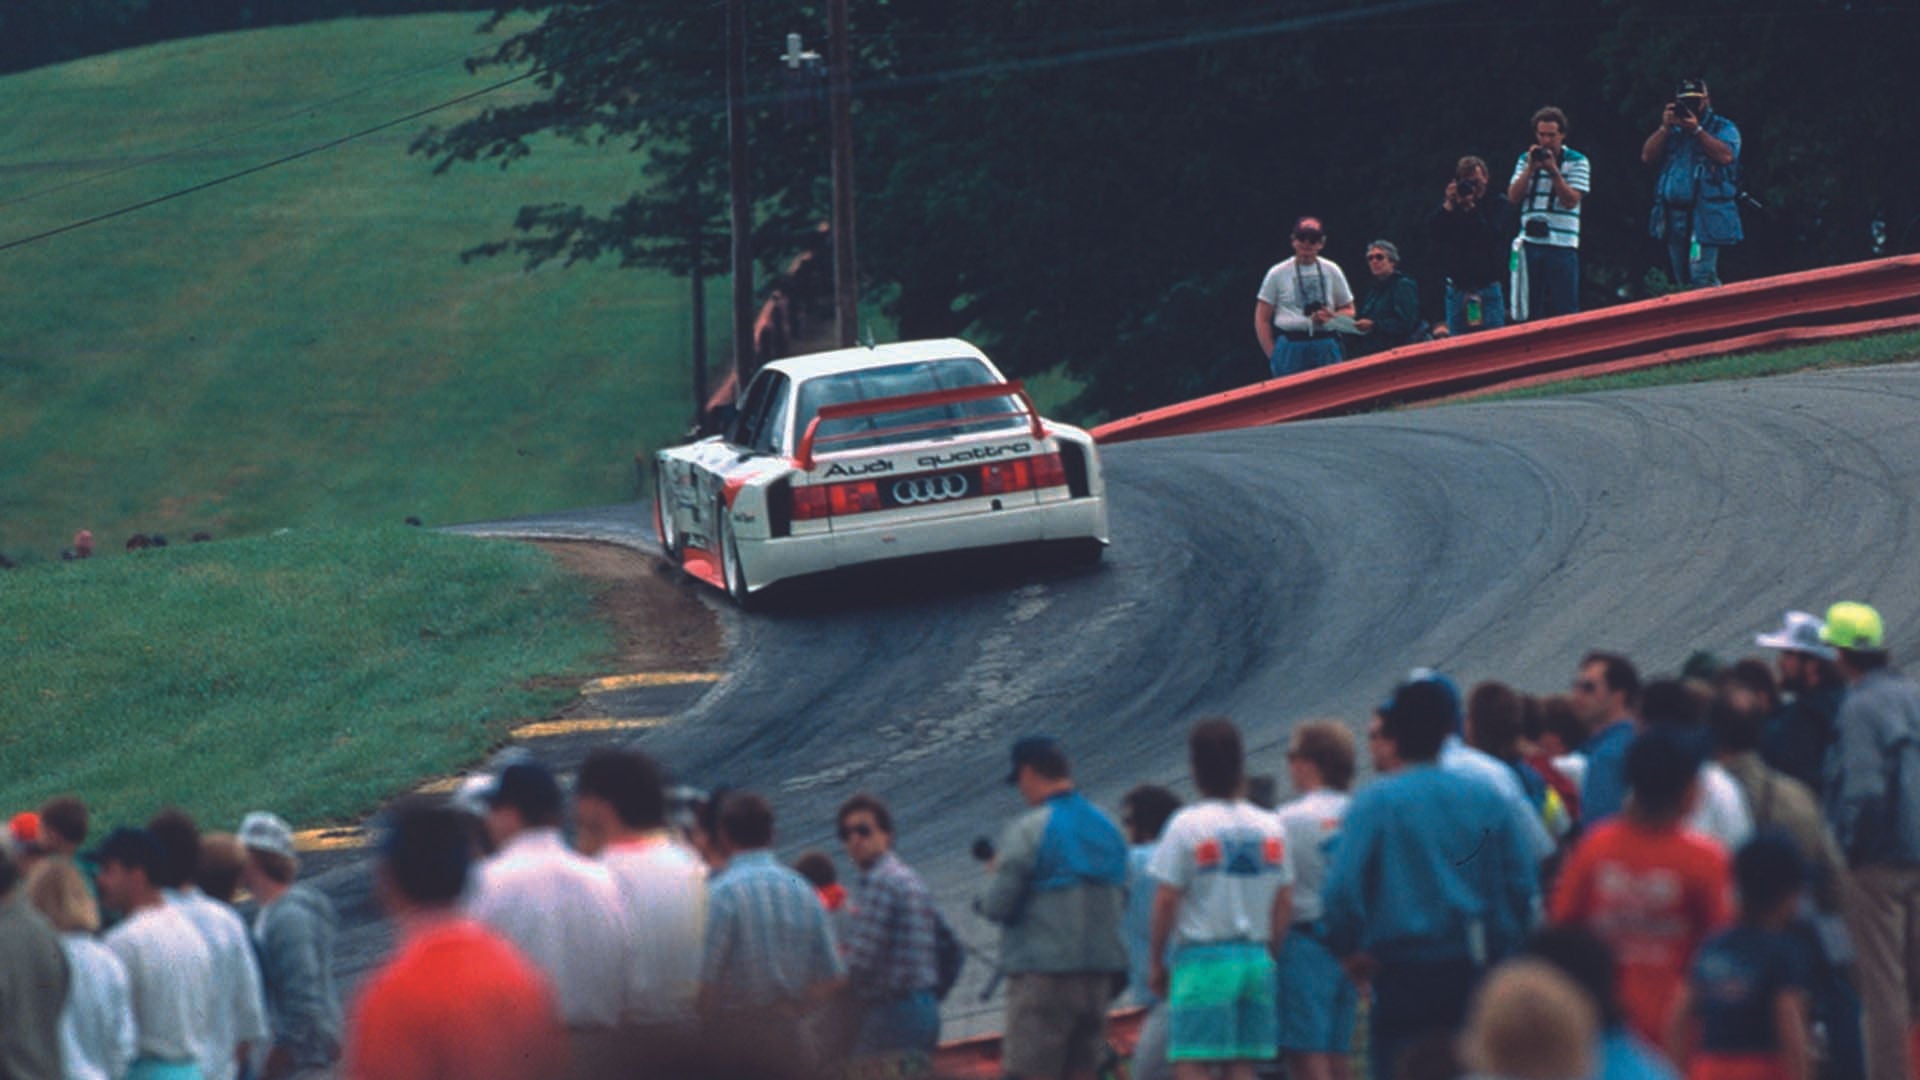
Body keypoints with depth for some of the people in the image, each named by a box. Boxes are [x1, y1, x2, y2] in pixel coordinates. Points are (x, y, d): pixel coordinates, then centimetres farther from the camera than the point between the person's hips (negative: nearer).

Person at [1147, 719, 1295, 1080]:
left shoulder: (1187, 825, -8)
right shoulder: (1271, 827, 8)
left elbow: (1166, 901, -8)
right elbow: (1284, 904, 10)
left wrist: (1156, 962, 1)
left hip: (1202, 959, -5)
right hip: (1256, 957, 5)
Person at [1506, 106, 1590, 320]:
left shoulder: (1577, 162, 3)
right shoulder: (1525, 160, 13)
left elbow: (1571, 201, -8)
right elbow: (1513, 197, 3)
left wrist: (1553, 170, -14)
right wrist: (1530, 169, -7)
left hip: (1562, 246, -3)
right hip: (1531, 244, 3)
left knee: (1565, 309, -5)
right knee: (1531, 308, 5)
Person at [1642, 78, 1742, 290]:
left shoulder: (1723, 128, 6)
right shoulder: (1673, 130, 22)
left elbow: (1726, 155, -14)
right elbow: (1647, 156, 10)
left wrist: (1697, 130, -14)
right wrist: (1665, 128, -2)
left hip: (1706, 215, -6)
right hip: (1675, 214, 6)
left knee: (1701, 276, -19)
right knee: (1683, 281, 7)